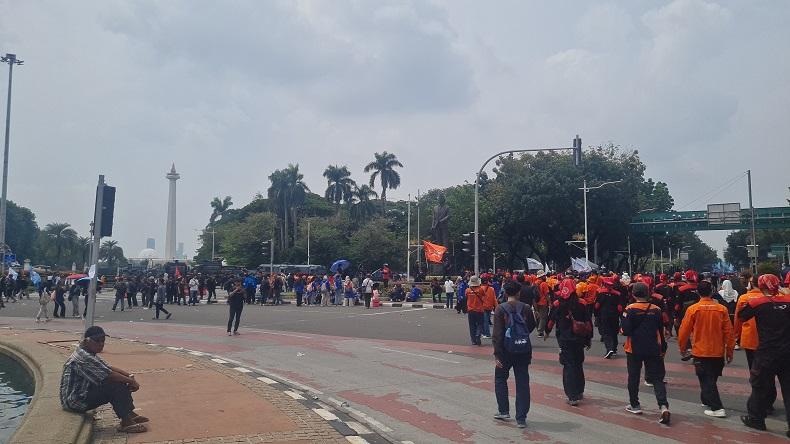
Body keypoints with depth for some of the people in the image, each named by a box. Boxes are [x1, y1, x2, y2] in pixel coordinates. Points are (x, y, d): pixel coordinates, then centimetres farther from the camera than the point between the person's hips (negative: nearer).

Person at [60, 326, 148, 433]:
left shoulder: (89, 355, 10)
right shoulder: (83, 357, -23)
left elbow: (109, 367, 10)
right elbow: (108, 375, -27)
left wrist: (129, 375, -4)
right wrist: (131, 381, -17)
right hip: (75, 401, -10)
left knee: (119, 383, 2)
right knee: (115, 387, -23)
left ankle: (130, 414, 1)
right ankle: (126, 422, -20)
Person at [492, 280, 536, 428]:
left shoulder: (500, 309, -10)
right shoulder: (526, 308, -3)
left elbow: (497, 333, -13)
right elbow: (531, 327, 7)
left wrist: (497, 354, -12)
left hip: (506, 350, -2)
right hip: (523, 350, 2)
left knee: (500, 379, 19)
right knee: (522, 383, 7)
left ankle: (504, 411, 21)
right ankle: (521, 418, 8)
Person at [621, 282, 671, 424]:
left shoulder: (630, 310, -13)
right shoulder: (656, 310, -2)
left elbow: (626, 331, -17)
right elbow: (661, 331, 6)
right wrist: (663, 349, 17)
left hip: (634, 349, -2)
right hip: (653, 350, 2)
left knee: (634, 377, 13)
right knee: (657, 378, 5)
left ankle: (634, 405, 22)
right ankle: (663, 406, -12)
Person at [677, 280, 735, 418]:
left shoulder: (692, 309, -12)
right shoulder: (722, 309, -6)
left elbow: (684, 330, -7)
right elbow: (728, 332, -2)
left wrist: (682, 347, 9)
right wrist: (730, 351, 9)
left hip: (700, 352, -3)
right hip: (718, 352, 3)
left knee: (706, 380, 3)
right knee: (712, 379, 20)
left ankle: (717, 408, -4)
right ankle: (706, 400, 35)